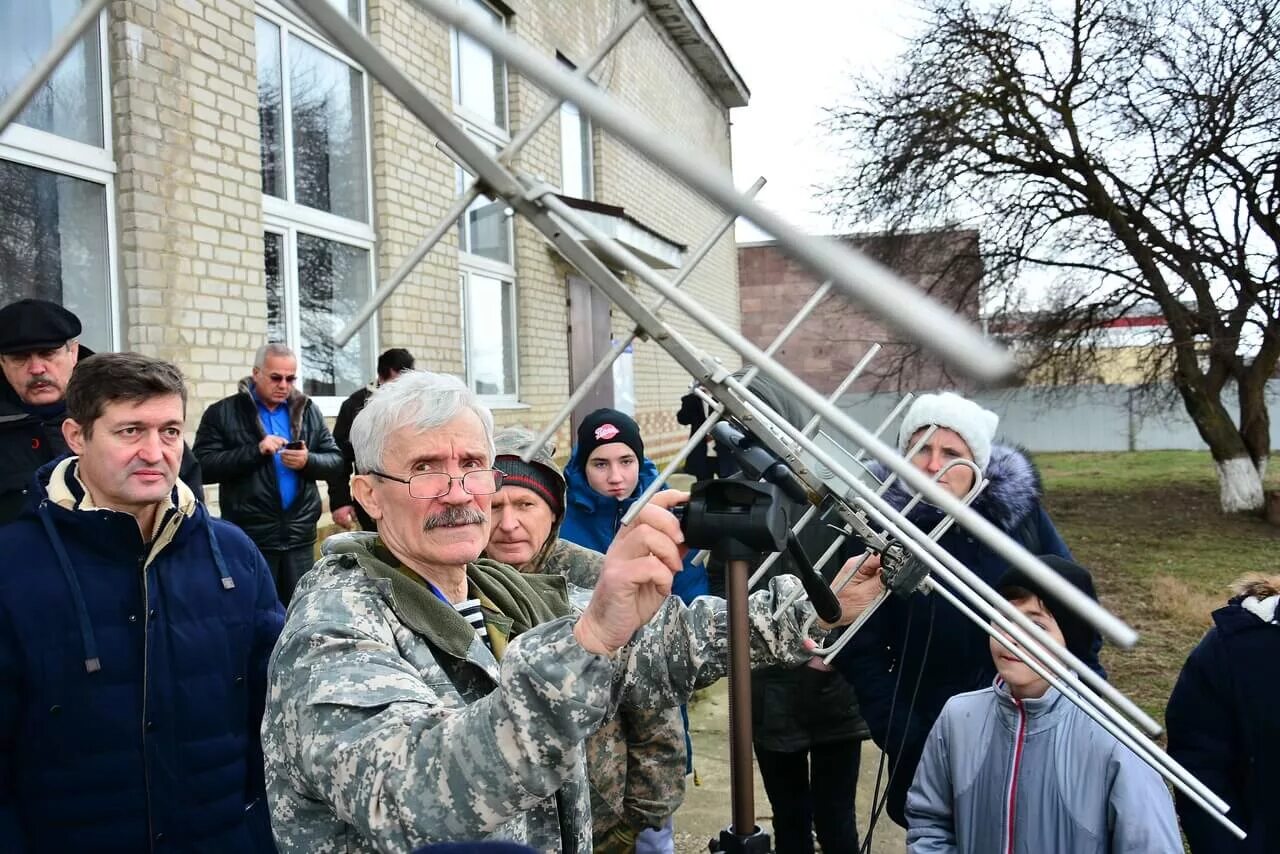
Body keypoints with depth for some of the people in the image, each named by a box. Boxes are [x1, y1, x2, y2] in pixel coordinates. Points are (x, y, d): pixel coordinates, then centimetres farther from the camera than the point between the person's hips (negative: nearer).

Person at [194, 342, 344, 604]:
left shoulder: (308, 411, 10)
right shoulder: (222, 413, 0)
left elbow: (336, 461, 8)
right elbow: (204, 467, -9)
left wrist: (308, 461, -13)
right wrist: (255, 450, -19)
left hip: (300, 535, 3)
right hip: (250, 537, -3)